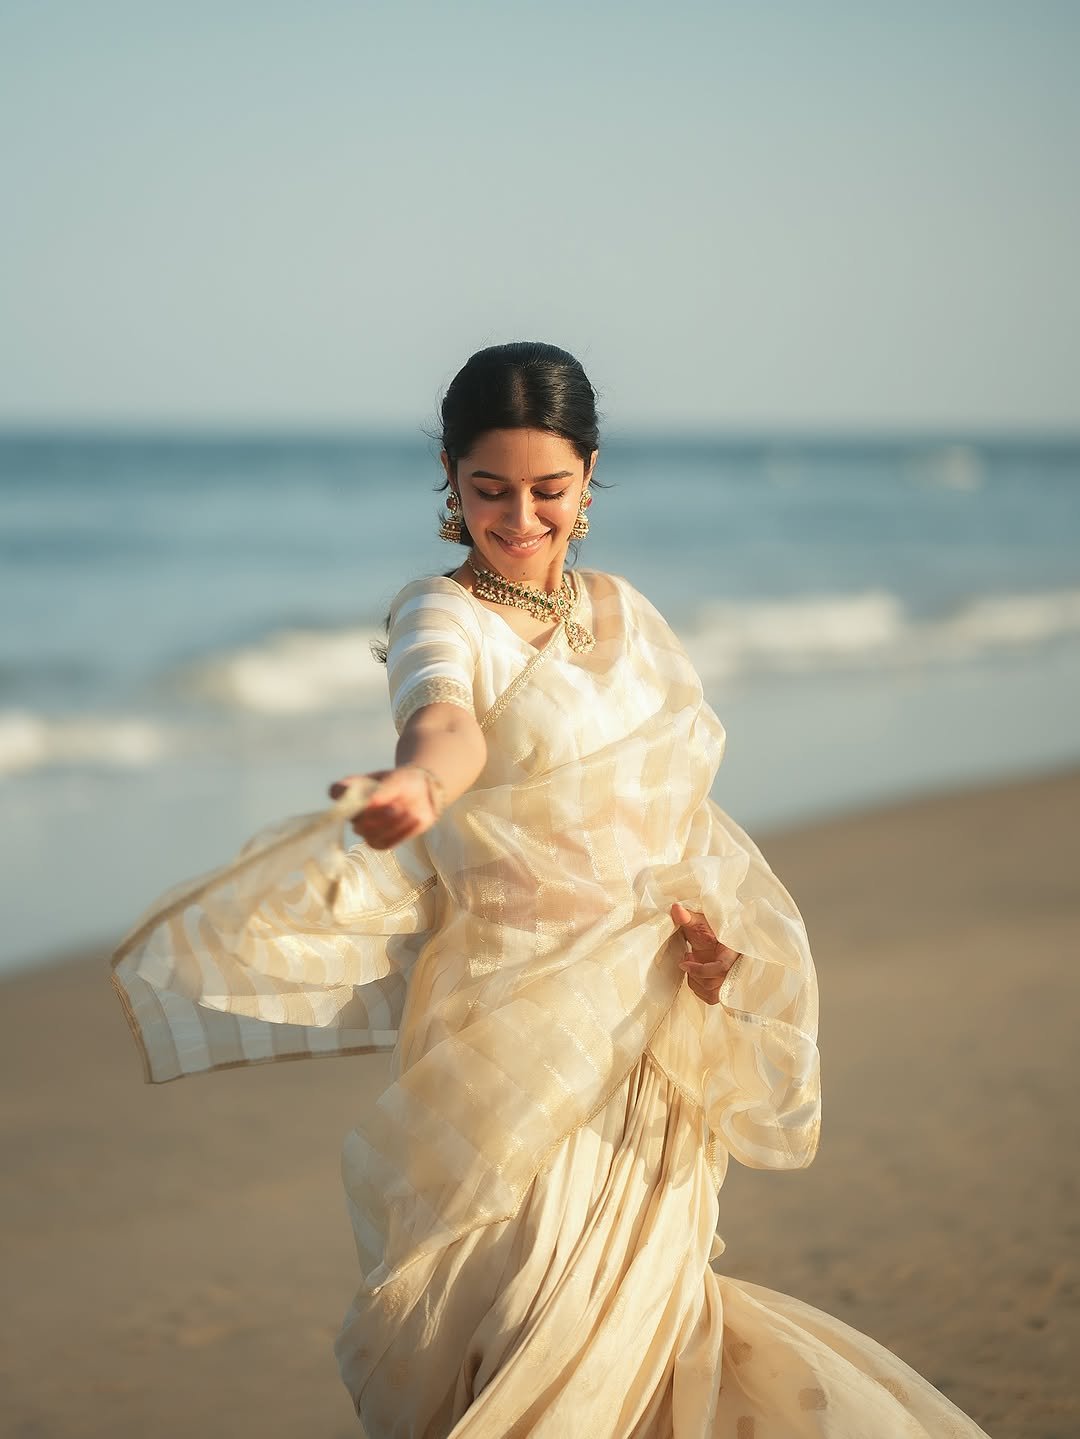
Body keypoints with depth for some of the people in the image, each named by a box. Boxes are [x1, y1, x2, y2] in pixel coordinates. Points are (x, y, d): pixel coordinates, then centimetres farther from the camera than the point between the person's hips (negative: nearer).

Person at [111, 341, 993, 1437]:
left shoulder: (626, 613, 10)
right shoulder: (442, 615, -9)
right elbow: (448, 716, -32)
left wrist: (701, 919, -3)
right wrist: (418, 781, -56)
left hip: (649, 1013, 5)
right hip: (516, 1018, -5)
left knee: (632, 1302, 11)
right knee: (534, 1302, -7)